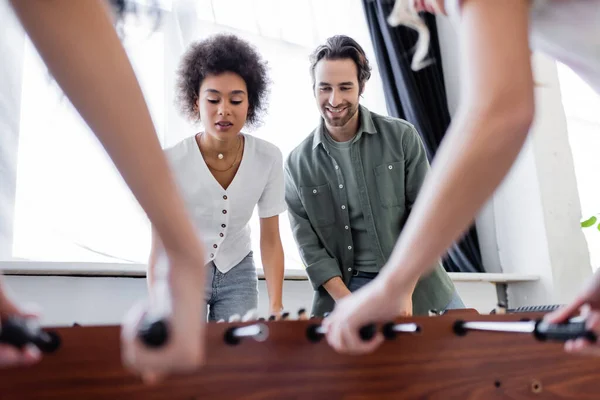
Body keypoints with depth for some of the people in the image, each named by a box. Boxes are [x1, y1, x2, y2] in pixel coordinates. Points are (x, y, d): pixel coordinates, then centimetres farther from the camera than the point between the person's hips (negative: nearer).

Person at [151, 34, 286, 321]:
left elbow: (270, 240, -10)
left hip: (237, 273, 2)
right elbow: (160, 247, -16)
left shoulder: (269, 158, -16)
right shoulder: (169, 162, -24)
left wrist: (276, 306, -16)